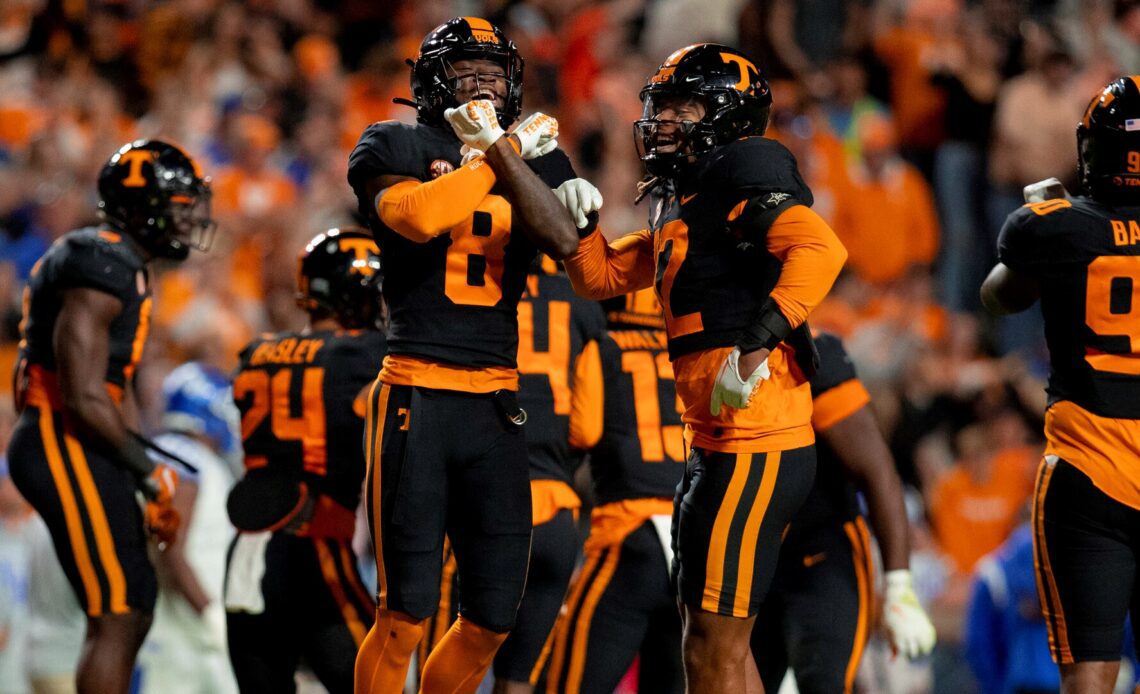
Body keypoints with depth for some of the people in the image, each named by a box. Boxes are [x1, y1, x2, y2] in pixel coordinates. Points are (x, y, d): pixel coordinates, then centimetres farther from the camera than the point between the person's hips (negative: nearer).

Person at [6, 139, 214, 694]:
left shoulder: (124, 268, 18)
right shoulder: (101, 271, -16)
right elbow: (84, 398, -21)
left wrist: (149, 482, 18)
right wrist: (151, 475, -13)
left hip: (81, 446, 11)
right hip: (66, 445, -11)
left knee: (133, 607, 13)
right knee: (115, 616, -11)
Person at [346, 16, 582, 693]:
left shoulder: (532, 154, 14)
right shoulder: (396, 147, 2)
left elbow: (565, 240, -7)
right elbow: (420, 216, -21)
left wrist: (499, 149, -13)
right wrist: (505, 153, -11)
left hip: (496, 405, 5)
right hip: (416, 397, -5)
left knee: (493, 617, 6)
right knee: (407, 612, -7)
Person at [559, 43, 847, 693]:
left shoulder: (741, 178, -11)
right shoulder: (679, 207, 18)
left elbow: (821, 249, -27)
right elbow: (602, 275, 28)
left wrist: (756, 346, -33)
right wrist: (579, 218, 9)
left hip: (755, 449, -10)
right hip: (716, 446, 10)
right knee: (714, 641, 19)